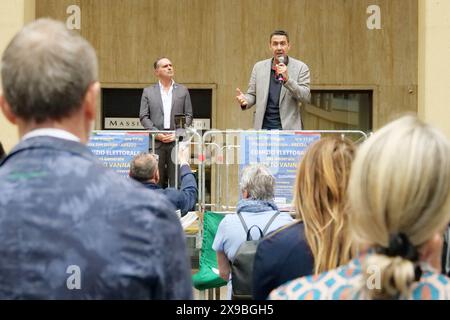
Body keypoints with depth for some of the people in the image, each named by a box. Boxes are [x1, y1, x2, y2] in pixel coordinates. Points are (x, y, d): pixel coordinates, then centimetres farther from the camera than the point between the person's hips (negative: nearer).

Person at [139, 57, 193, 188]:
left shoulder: (183, 91, 12)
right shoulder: (148, 91, 11)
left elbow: (188, 116, 8)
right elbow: (143, 117, 5)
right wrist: (156, 133, -8)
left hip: (177, 142, 0)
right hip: (156, 142, 0)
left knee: (176, 182, -2)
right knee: (156, 182, 1)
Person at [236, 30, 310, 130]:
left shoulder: (300, 67, 0)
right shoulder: (259, 67, 9)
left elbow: (306, 98, -6)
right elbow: (252, 95, 13)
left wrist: (287, 79, -19)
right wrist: (244, 100, -10)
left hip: (288, 127, -2)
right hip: (263, 126, 2)